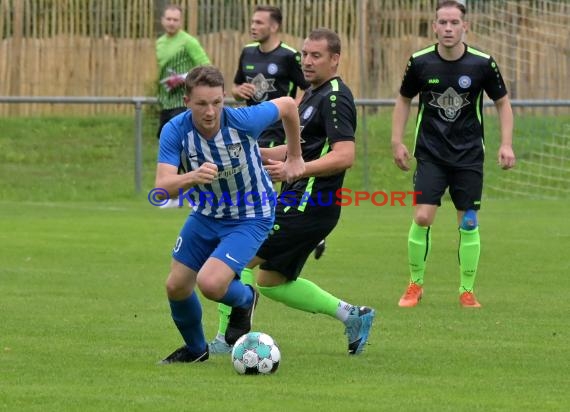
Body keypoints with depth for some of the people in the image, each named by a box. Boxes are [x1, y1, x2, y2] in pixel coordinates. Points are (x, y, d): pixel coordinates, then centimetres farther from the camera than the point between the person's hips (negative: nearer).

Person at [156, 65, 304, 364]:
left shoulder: (243, 120, -28)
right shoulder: (175, 131, -23)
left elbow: (287, 105, -8)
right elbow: (162, 186, -32)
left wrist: (295, 157, 4)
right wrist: (193, 177, -53)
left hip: (251, 217, -4)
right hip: (205, 214, 4)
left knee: (210, 283, -22)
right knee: (176, 286, 8)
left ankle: (244, 299, 15)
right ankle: (195, 348, 38)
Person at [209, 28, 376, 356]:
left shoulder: (334, 98, -14)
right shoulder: (313, 95, 18)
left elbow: (344, 156, -24)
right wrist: (258, 153, 15)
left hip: (309, 205, -11)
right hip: (300, 202, 11)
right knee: (271, 281, 15)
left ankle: (230, 340, -3)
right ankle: (351, 315, 19)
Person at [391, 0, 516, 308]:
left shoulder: (482, 64, -8)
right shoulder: (420, 62, -6)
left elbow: (502, 102, 5)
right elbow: (404, 99, 10)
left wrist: (506, 144, -3)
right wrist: (397, 141, 4)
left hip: (469, 155, 0)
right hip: (430, 154, 0)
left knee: (468, 223, 0)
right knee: (422, 217, -10)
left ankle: (467, 290, 13)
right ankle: (415, 285, 7)